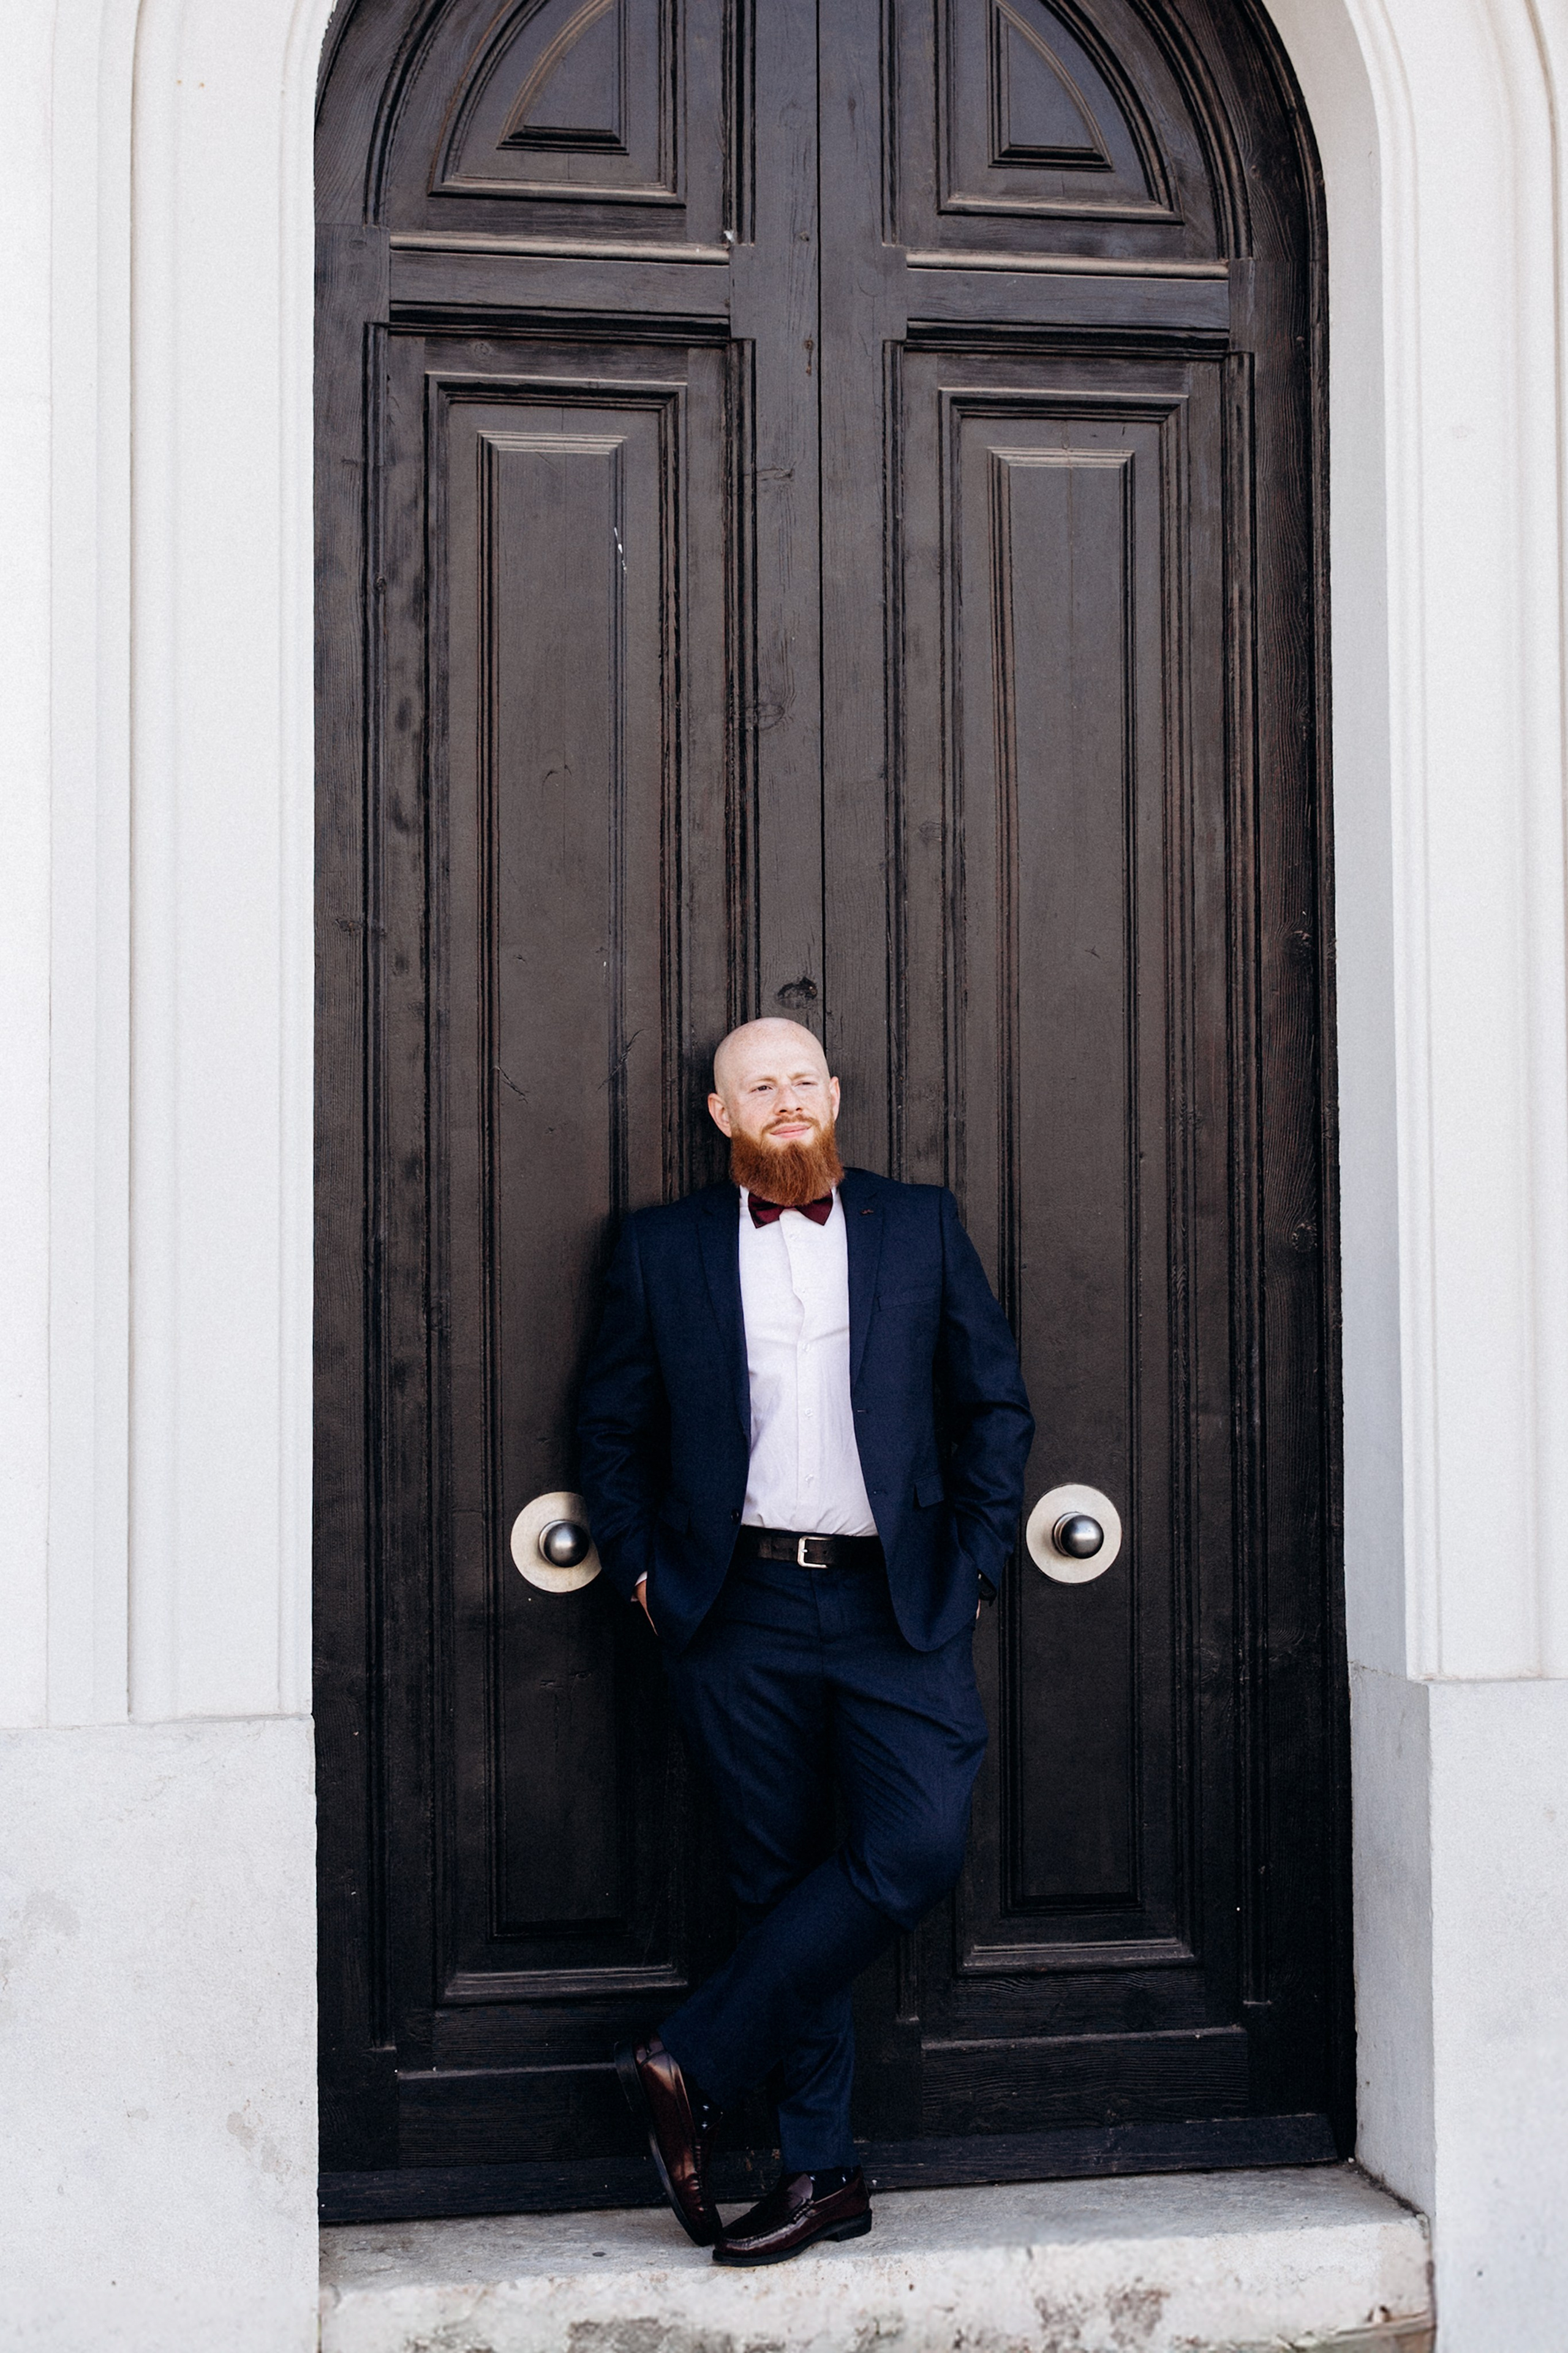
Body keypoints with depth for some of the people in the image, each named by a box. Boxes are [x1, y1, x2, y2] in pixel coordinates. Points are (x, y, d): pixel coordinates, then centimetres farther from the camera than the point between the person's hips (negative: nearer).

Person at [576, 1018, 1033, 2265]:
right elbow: (612, 1424, 15)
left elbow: (996, 1403, 10)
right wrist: (642, 1566, 5)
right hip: (741, 1611, 0)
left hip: (897, 1603, 0)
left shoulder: (922, 1225, 9)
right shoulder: (662, 1248, 9)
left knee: (916, 1848, -15)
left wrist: (975, 1565, 3)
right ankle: (822, 2171, 13)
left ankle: (694, 2066, -2)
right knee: (780, 1878, 3)